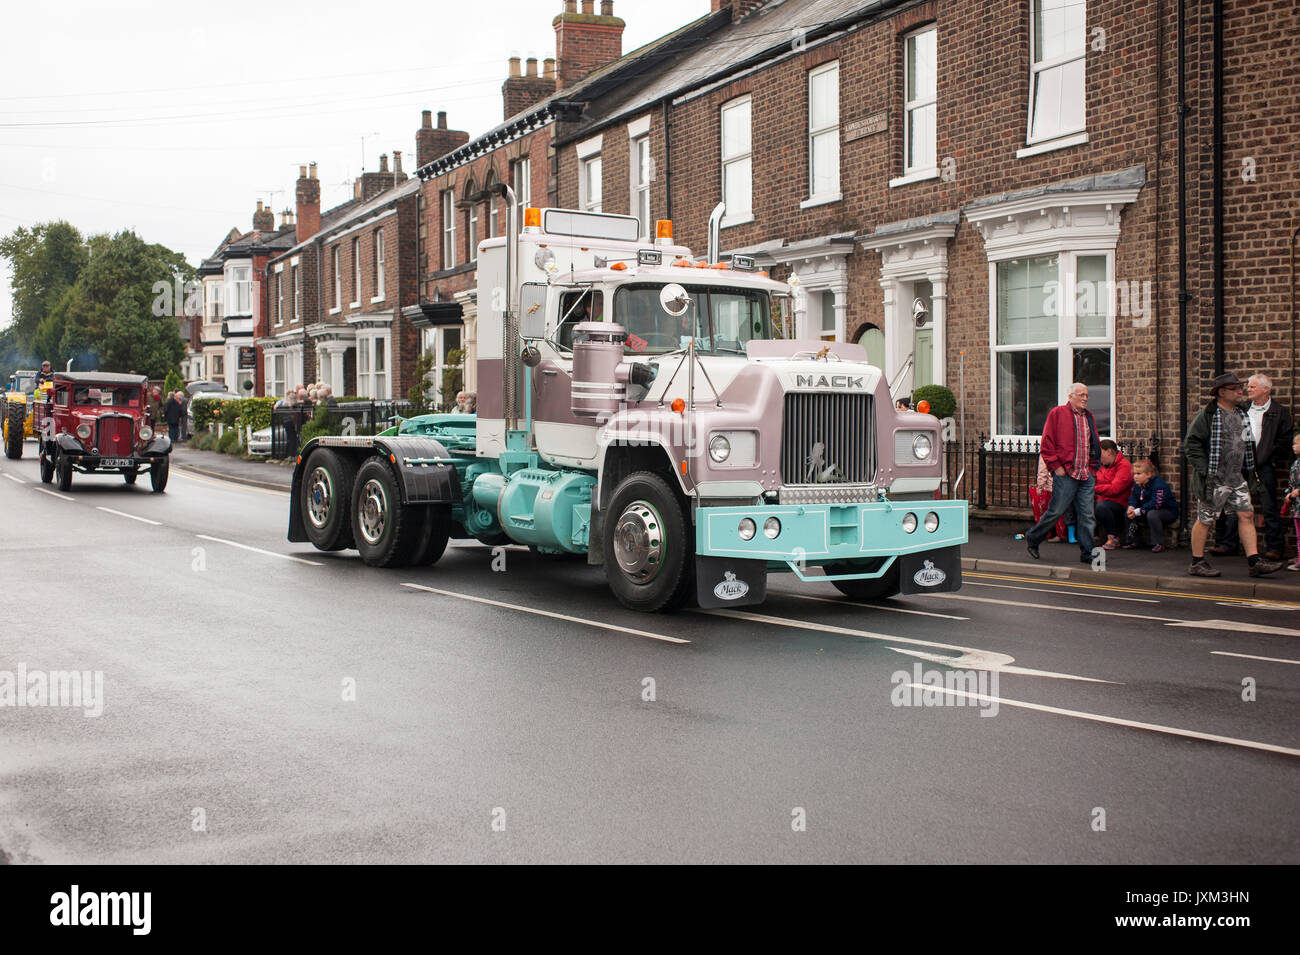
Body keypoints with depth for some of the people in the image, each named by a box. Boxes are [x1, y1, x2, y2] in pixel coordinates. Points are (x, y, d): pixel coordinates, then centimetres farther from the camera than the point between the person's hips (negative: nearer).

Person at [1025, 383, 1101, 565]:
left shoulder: (1089, 417, 17)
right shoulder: (1058, 413, -3)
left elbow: (1095, 445, 26)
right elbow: (1046, 443, -6)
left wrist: (1093, 466, 14)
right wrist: (1056, 466, -10)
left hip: (1086, 476, 6)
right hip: (1065, 474, -6)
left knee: (1087, 516, 3)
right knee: (1056, 511, -1)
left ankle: (1087, 553, 7)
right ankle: (1032, 538, 19)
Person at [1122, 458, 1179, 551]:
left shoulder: (1159, 484, -26)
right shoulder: (1137, 484, 0)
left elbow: (1155, 504, -33)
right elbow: (1133, 497, 6)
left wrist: (1137, 512, -33)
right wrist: (1131, 507, -20)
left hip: (1169, 512, -8)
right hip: (1148, 510, 8)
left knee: (1152, 514, -38)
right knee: (1128, 513, -3)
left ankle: (1159, 544, -25)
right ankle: (1132, 542, 2)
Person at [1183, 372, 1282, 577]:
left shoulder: (1241, 414, 12)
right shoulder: (1208, 415, -11)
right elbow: (1191, 445, -13)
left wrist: (1249, 471, 16)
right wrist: (1205, 471, -18)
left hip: (1237, 478, 7)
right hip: (1214, 480, -7)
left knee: (1247, 515, 1)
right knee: (1205, 520, 1)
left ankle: (1255, 562, 2)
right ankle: (1197, 563, 11)